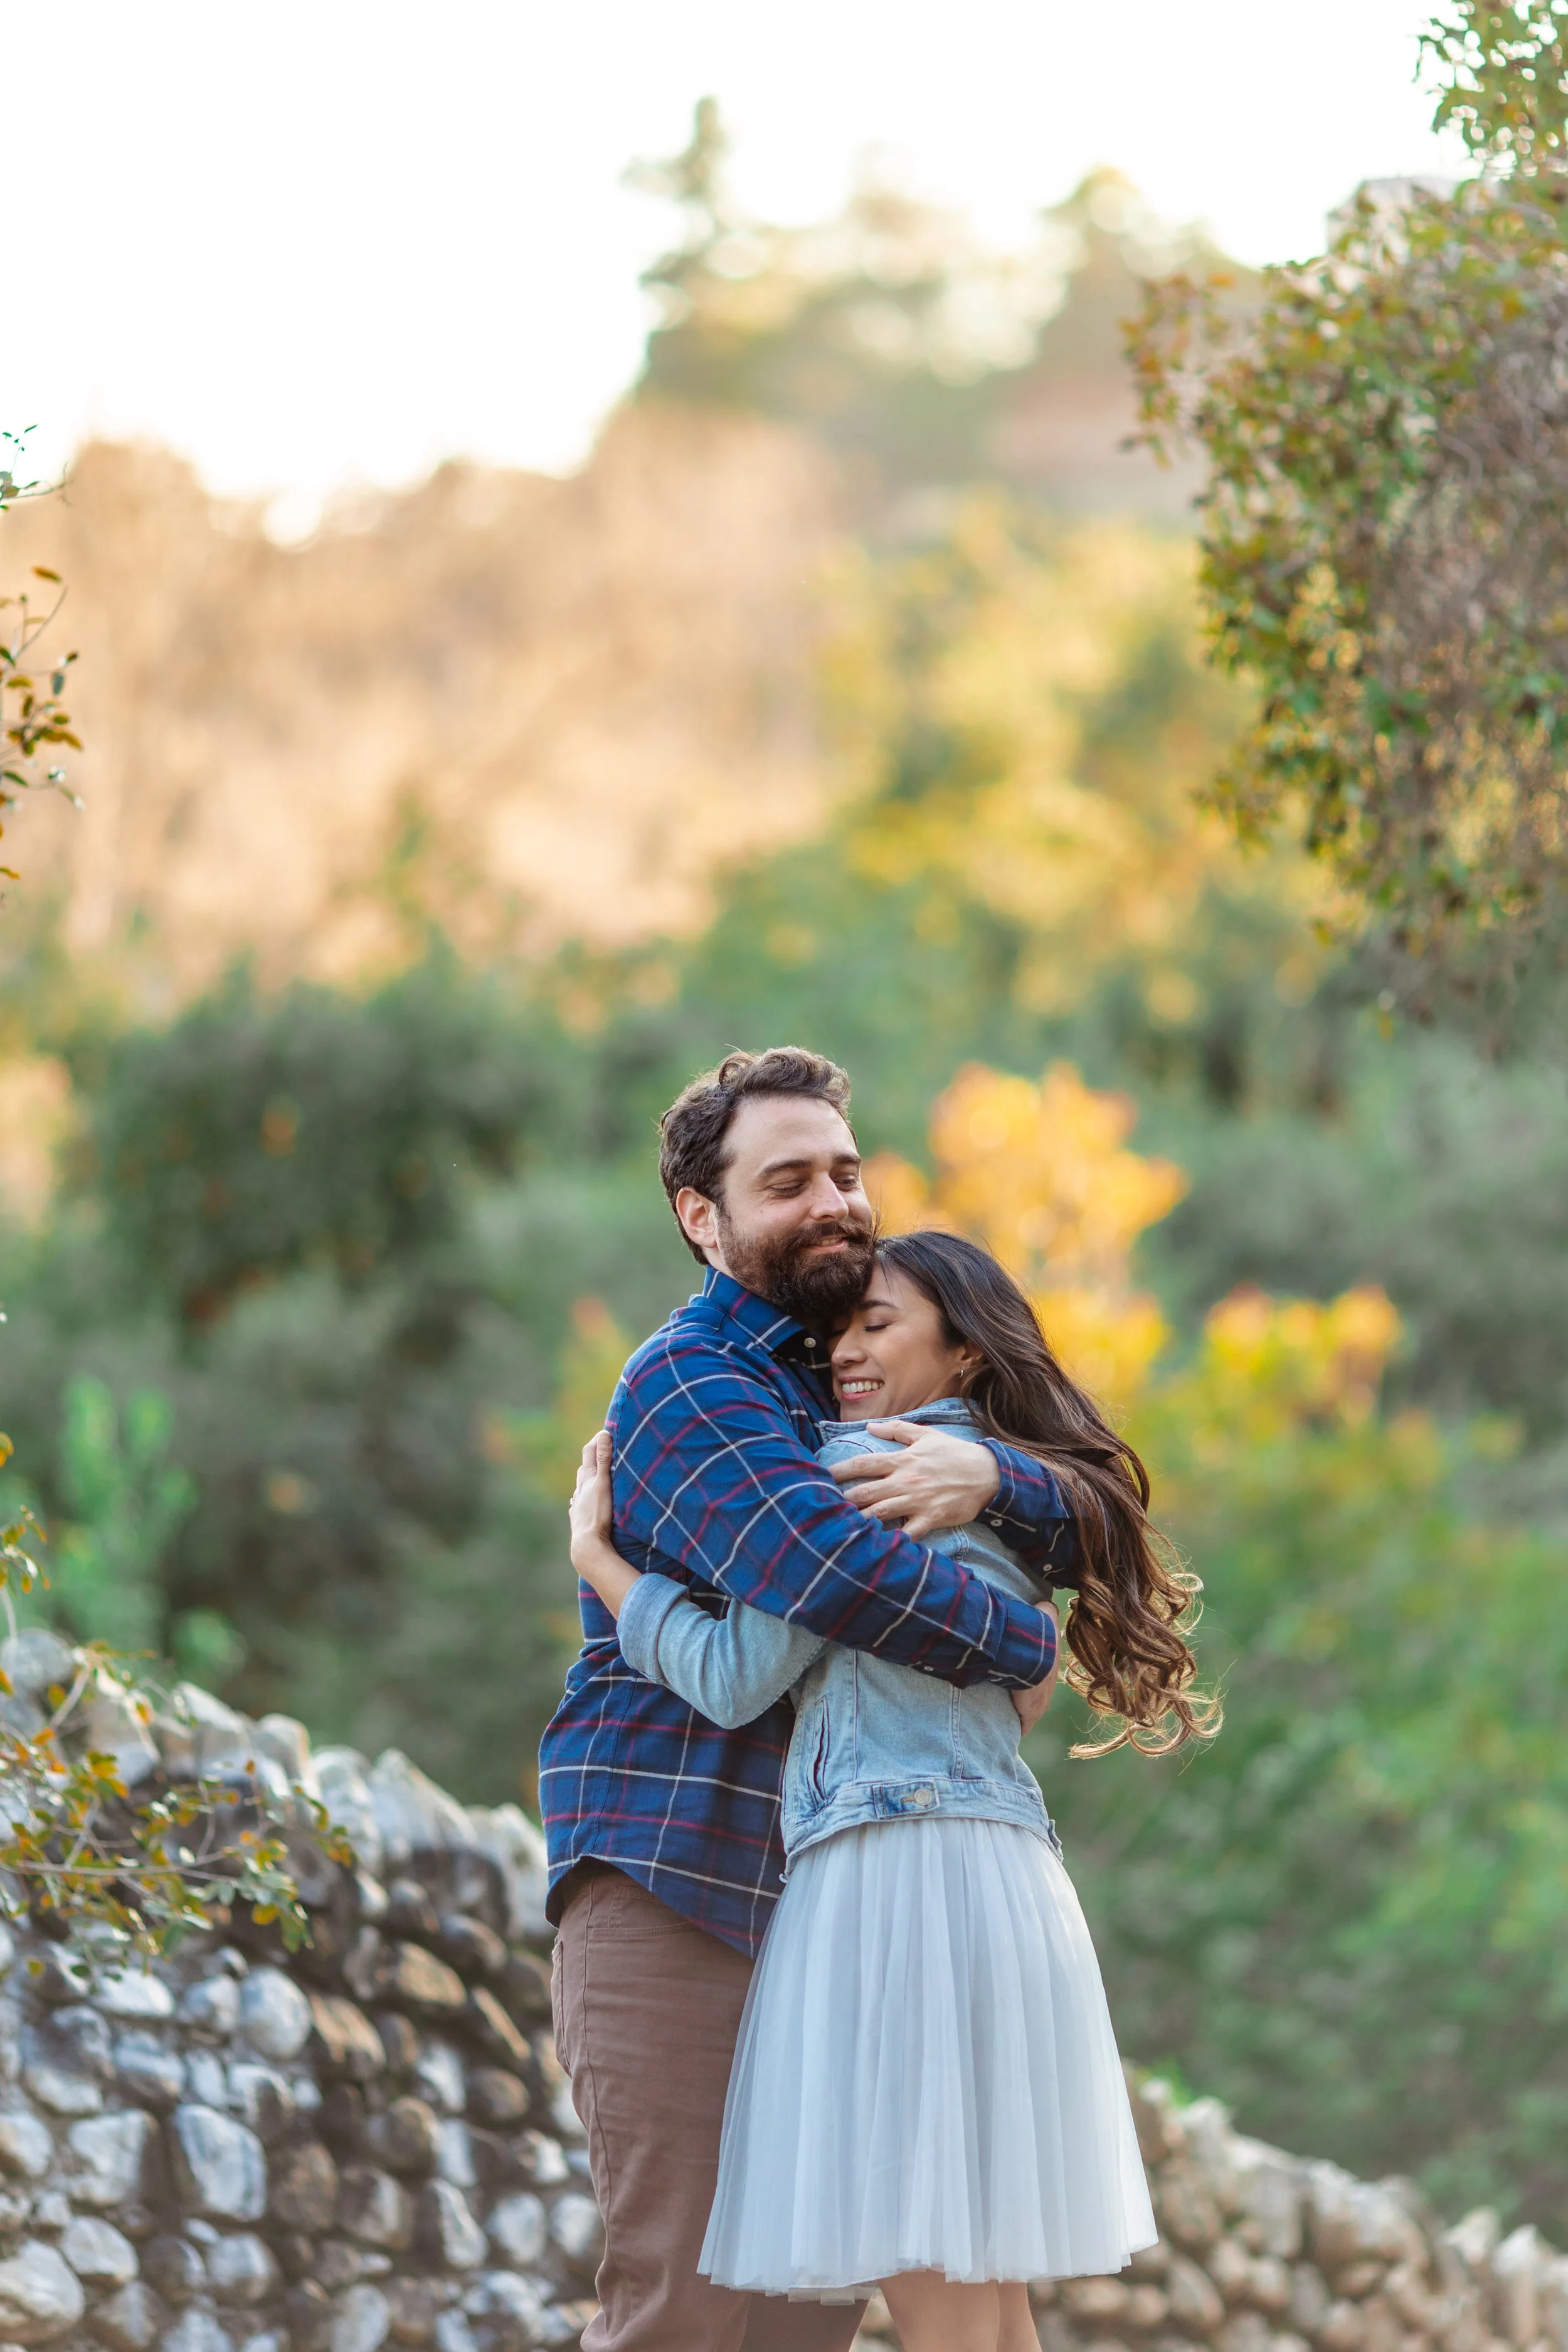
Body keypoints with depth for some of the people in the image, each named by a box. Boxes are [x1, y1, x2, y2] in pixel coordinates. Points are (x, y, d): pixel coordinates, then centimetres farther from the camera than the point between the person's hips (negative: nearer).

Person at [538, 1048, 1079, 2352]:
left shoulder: (850, 1386, 19)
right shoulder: (692, 1384, -8)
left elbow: (1075, 1533, 10)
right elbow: (825, 1568, -26)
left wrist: (987, 1475, -14)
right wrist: (1025, 1648, -12)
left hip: (814, 1902, 8)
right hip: (674, 1888, -8)